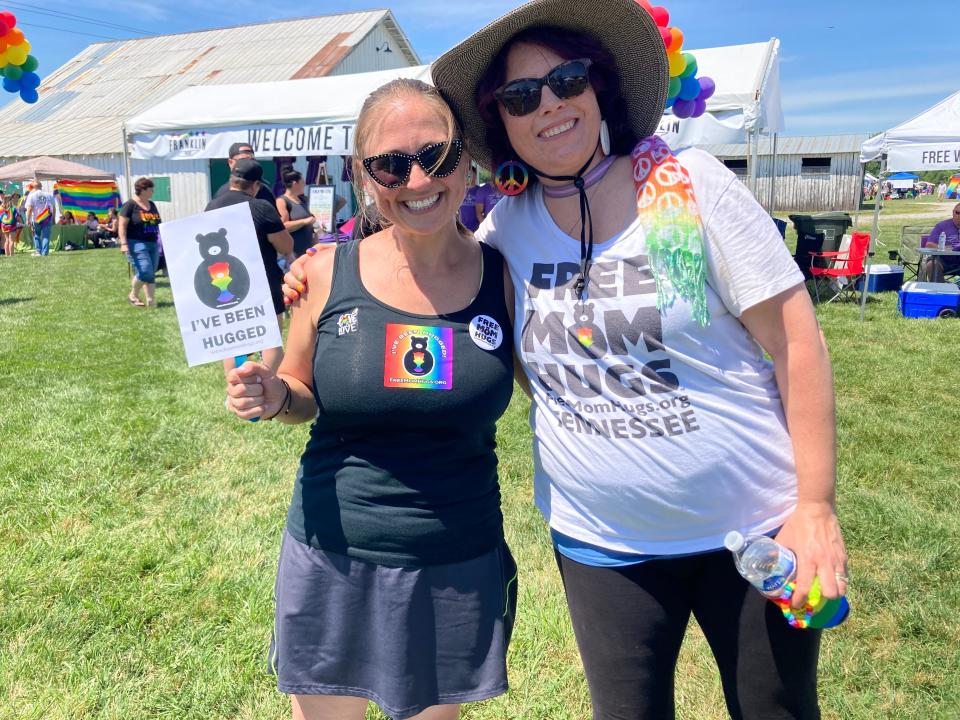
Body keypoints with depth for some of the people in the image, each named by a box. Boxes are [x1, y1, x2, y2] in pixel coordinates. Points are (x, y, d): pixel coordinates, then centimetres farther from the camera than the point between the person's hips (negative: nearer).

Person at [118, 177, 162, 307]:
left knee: (151, 274, 4)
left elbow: (157, 223, 23)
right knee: (145, 272, -14)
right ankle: (133, 295, 8)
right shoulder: (130, 205, -8)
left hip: (152, 244, 7)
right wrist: (123, 243, -18)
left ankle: (151, 301, 6)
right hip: (137, 244, -7)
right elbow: (122, 225, -10)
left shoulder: (152, 205, 14)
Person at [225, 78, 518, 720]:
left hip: (458, 569, 0)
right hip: (330, 560, 1)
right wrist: (271, 397, -15)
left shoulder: (504, 276, -8)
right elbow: (305, 396, 6)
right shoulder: (330, 273, -7)